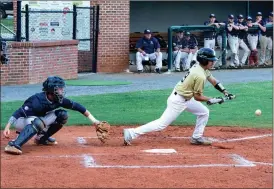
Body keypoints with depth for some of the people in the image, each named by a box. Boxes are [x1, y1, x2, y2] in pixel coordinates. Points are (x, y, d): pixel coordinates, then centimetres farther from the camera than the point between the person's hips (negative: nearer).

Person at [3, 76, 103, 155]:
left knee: (63, 115, -7)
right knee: (38, 122, -41)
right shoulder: (38, 101, -32)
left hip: (38, 120, 7)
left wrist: (92, 119, -7)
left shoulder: (59, 99, -12)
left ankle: (41, 138, 6)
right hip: (22, 121, -7)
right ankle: (13, 145, -44)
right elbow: (19, 112, -36)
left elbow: (76, 106, -4)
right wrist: (7, 127, -46)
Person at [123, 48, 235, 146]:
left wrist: (225, 92, 8)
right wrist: (212, 100, -8)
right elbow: (197, 97, -17)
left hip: (186, 99, 10)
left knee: (204, 112, 15)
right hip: (178, 101, -10)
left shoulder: (198, 66, 3)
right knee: (162, 124, -8)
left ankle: (196, 137, 21)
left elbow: (212, 80, 14)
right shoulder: (200, 76, -25)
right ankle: (132, 133, -9)